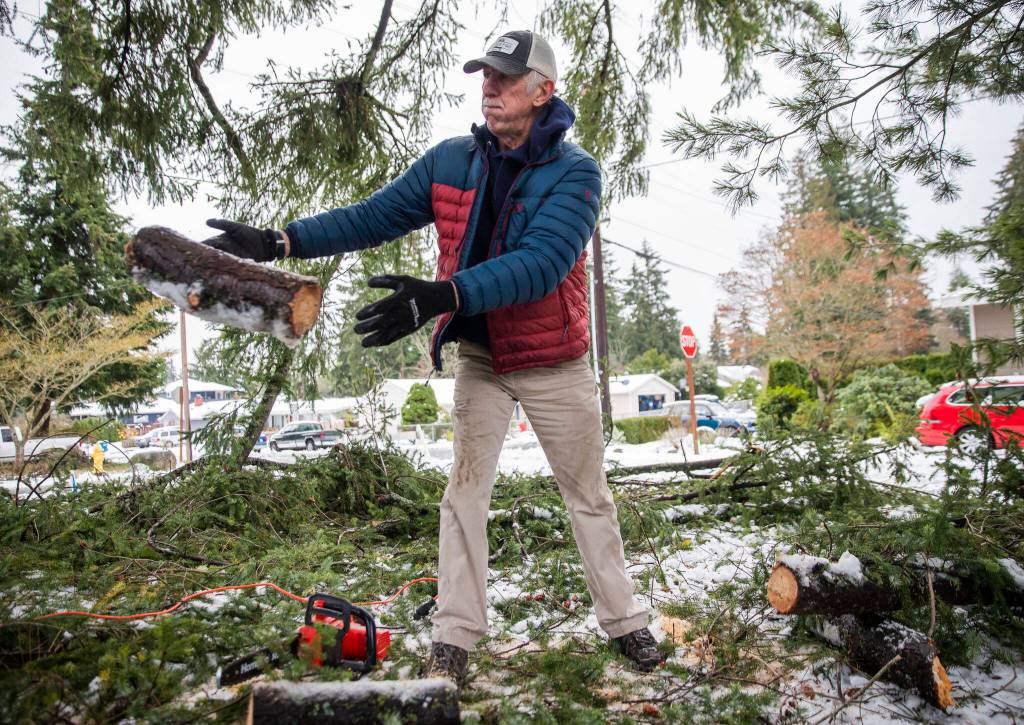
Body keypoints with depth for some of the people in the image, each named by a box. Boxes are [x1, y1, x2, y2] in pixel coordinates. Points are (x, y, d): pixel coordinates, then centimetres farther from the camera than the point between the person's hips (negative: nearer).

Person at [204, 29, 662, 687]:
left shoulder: (575, 172, -17)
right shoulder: (451, 160, -3)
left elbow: (542, 263, -32)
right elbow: (375, 216, -6)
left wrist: (443, 296, -44)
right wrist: (280, 242, -16)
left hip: (555, 365, -2)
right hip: (479, 359, 3)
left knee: (588, 495, 10)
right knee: (465, 492, 2)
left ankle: (626, 622, 28)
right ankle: (455, 638, 13)